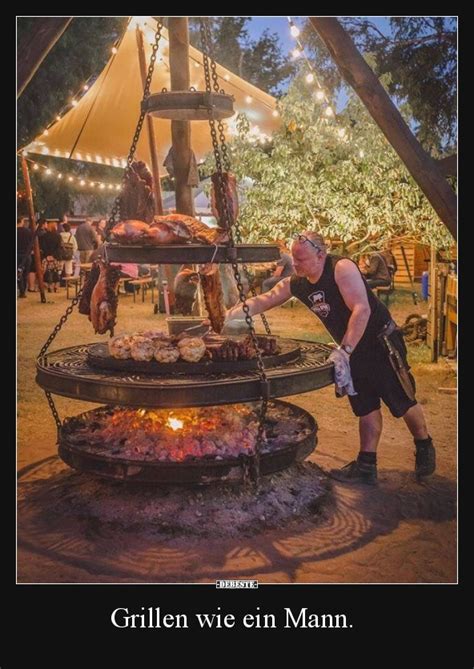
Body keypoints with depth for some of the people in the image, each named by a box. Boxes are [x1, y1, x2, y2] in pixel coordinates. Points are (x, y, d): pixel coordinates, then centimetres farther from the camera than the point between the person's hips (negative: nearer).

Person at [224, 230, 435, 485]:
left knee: (402, 401, 5)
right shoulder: (295, 283, -3)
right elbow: (264, 300, -1)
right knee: (366, 407, 11)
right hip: (353, 350, 7)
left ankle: (424, 448, 30)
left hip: (382, 341, -6)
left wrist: (346, 349, -38)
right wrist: (235, 312, -18)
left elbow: (362, 309, -33)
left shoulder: (341, 268, -25)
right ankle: (366, 466, 17)